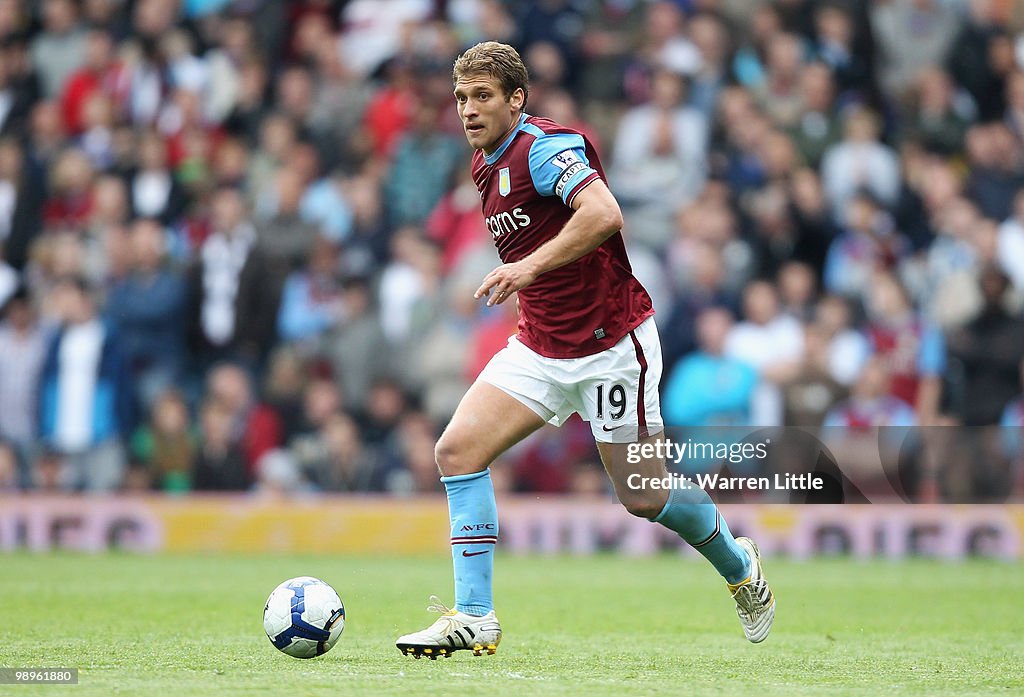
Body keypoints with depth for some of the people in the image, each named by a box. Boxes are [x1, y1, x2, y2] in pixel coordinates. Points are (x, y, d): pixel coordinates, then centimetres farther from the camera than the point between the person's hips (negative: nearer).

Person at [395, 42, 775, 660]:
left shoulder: (545, 146, -18)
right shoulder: (486, 163, 11)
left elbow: (604, 214, -35)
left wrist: (530, 267, -40)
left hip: (611, 343, -8)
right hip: (541, 347, 8)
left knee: (644, 496, 2)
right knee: (458, 449, -10)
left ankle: (740, 567, 31)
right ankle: (473, 617, -9)